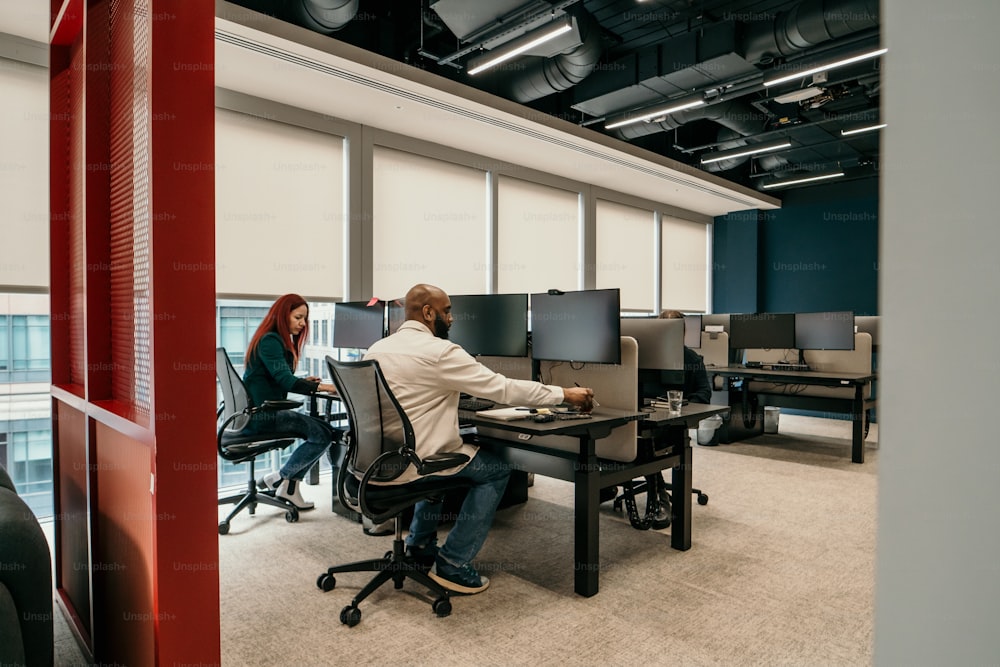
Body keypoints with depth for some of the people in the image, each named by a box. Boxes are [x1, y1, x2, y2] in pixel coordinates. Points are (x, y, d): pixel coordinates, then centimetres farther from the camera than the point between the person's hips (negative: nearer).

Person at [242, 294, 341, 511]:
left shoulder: (279, 341, 17)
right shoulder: (269, 341, -14)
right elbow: (284, 380, -24)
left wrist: (304, 381, 8)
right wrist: (321, 387, -29)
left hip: (261, 411, 10)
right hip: (260, 414, -10)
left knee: (322, 430, 2)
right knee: (323, 434, -16)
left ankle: (289, 485, 6)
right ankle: (280, 478, 1)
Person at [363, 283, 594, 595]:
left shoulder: (376, 349, 6)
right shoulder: (439, 351, -17)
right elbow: (504, 388, -15)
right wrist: (565, 394, -6)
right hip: (408, 464, -8)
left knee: (440, 453, 34)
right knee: (497, 469, 11)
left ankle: (420, 545, 35)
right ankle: (453, 564, 11)